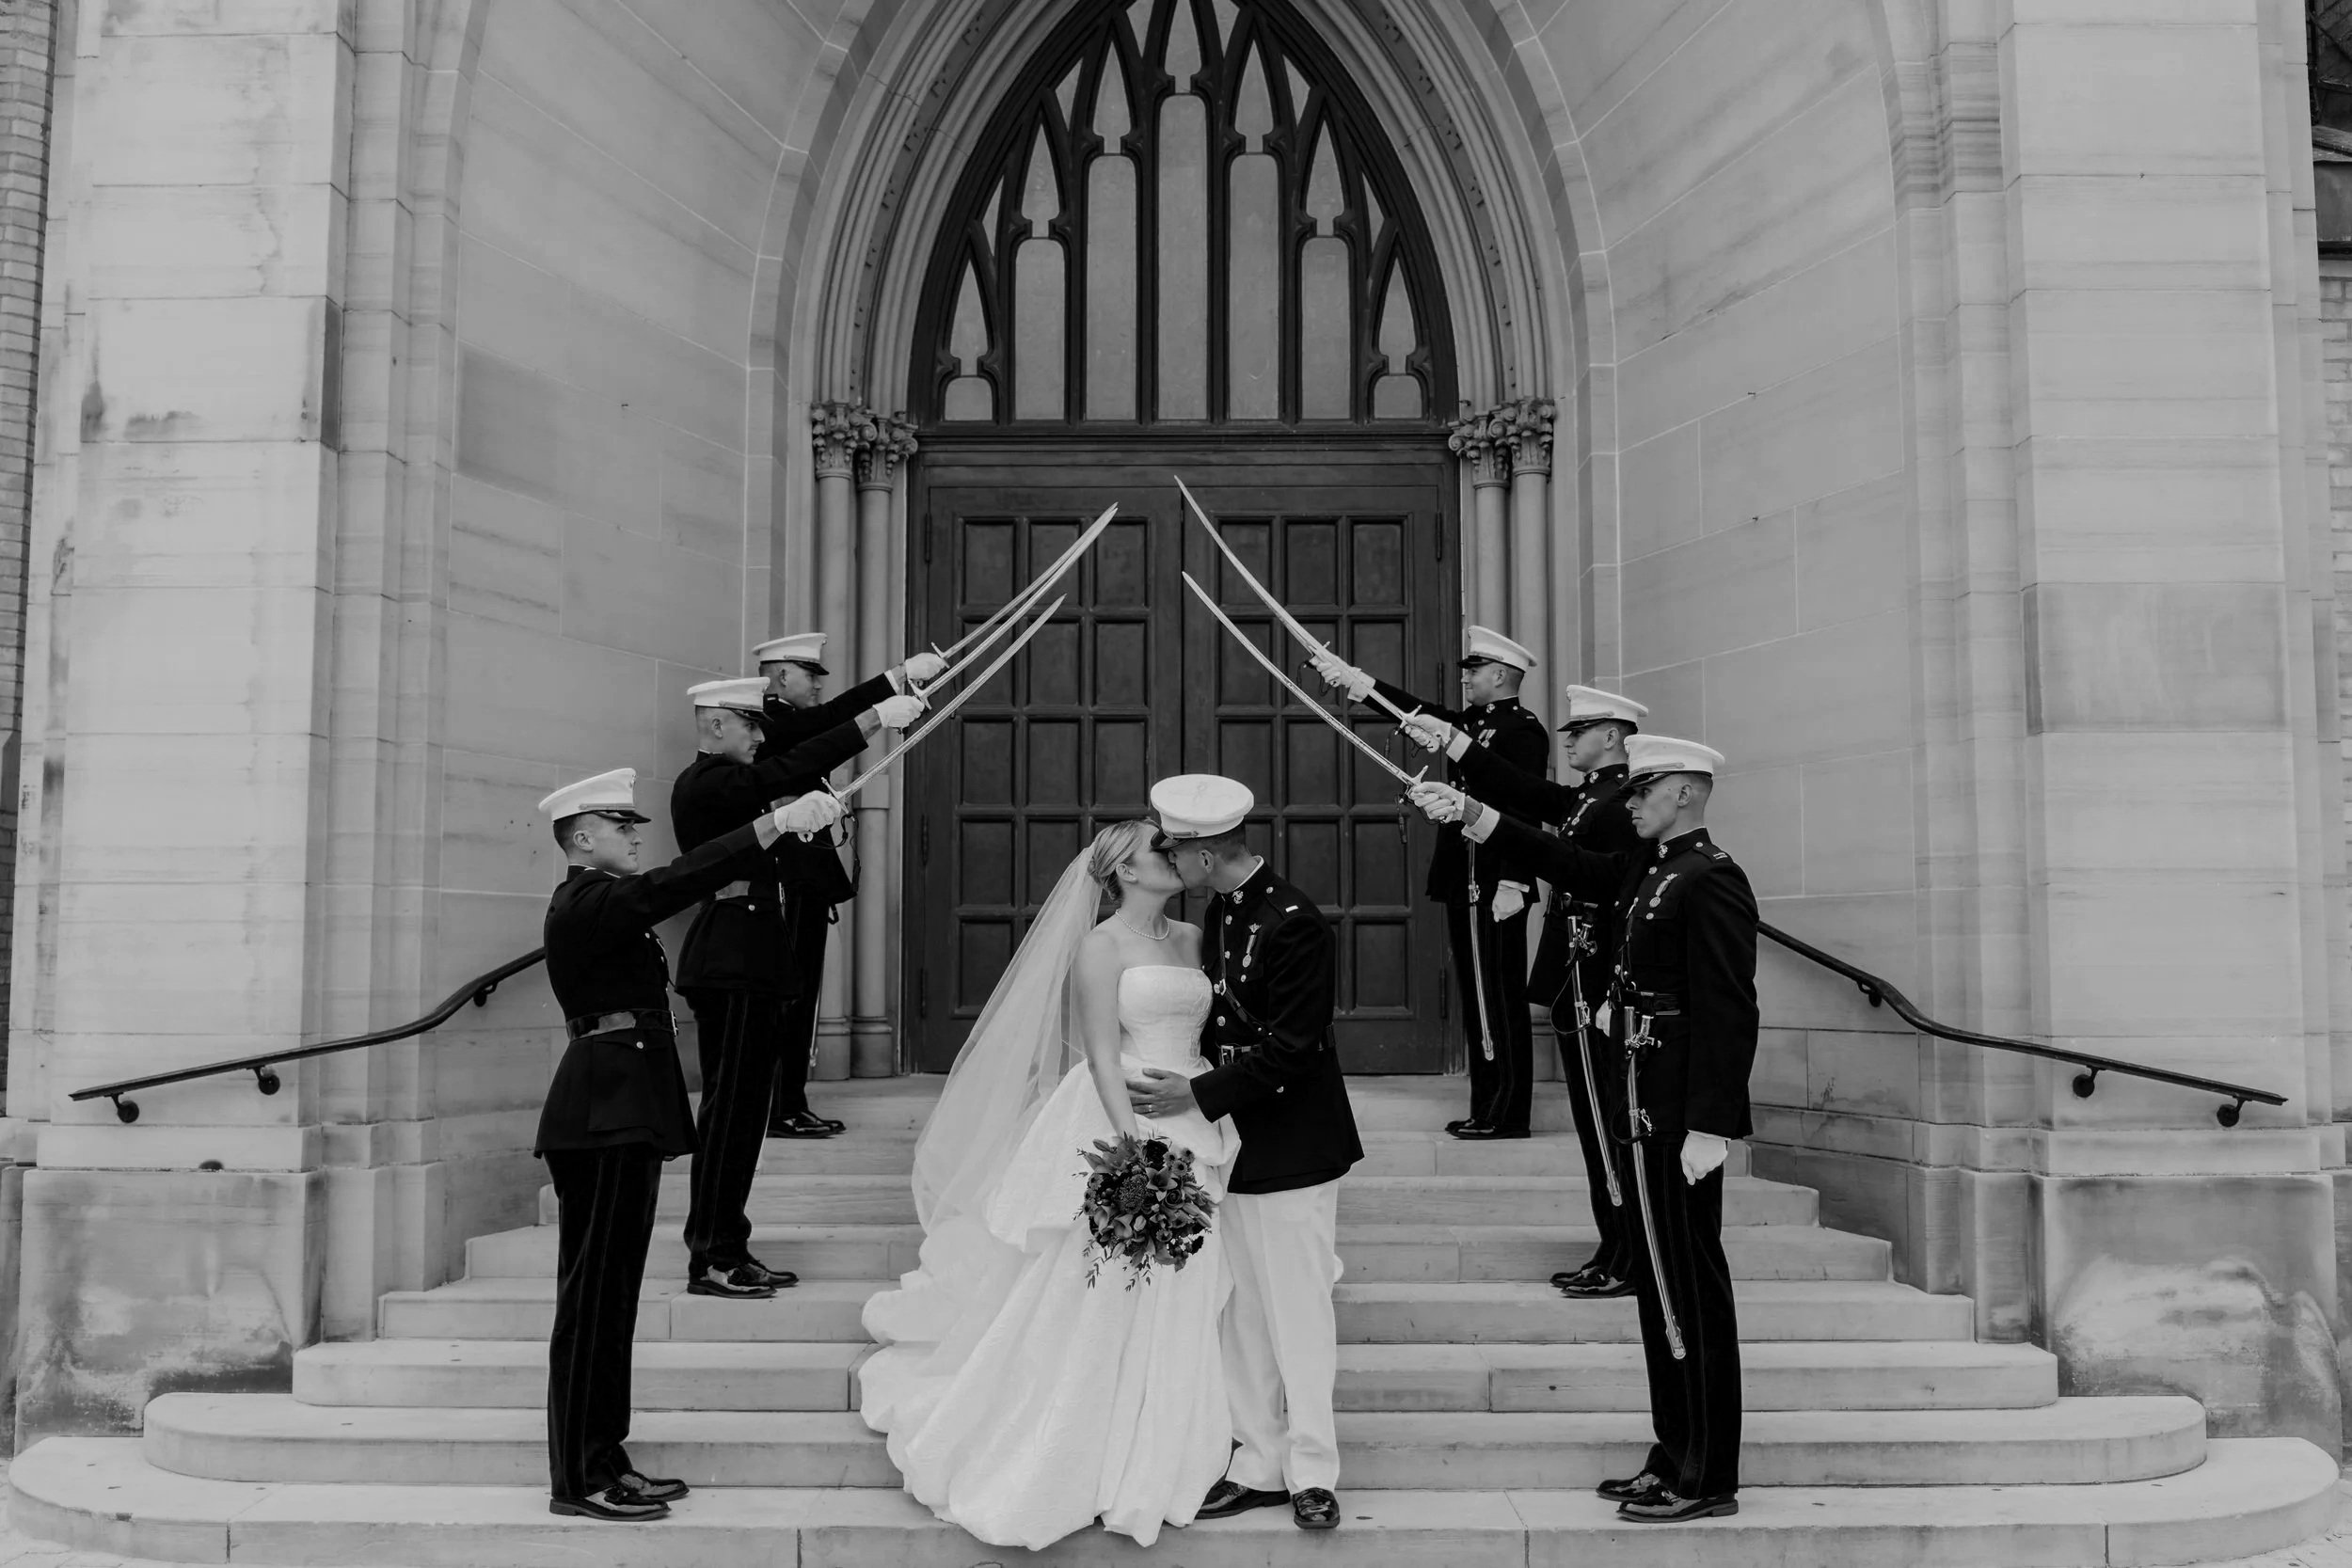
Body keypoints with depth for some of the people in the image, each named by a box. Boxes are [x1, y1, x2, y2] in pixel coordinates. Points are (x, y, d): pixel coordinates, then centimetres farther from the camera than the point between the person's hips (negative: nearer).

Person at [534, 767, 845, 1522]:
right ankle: (579, 1479, 1)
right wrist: (776, 823, -27)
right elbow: (668, 886, -24)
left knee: (612, 1295, 13)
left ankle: (602, 1460, 20)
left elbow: (669, 890, 12)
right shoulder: (584, 903, -14)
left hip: (623, 1116, 10)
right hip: (604, 1116, -10)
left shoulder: (602, 901, 19)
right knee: (592, 1296, -5)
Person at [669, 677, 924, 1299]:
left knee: (740, 1108, 12)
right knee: (730, 1108, -7)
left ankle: (727, 1249, 18)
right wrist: (874, 719, -24)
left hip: (740, 967, 11)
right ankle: (711, 1260, -2)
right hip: (733, 966, -11)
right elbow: (790, 770, -23)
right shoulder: (709, 782, -13)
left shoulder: (713, 782, 20)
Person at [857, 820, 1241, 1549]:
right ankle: (1060, 1467, 17)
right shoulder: (1101, 945, -7)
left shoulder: (1191, 939, 12)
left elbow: (1212, 1032, 12)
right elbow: (1103, 1056, -12)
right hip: (1121, 1132, -6)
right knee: (1097, 1308, 1)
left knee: (1176, 1315, 11)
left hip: (1191, 1139, 7)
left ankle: (1154, 1461, 25)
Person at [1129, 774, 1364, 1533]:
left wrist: (1198, 1095, -19)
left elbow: (1291, 1050, -21)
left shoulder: (1294, 923, -19)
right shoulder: (1222, 913, 7)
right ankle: (1260, 1467, 24)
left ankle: (1311, 1474, 16)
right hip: (1234, 1147, 8)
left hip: (1290, 1152, -8)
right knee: (1244, 1315, 13)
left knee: (1298, 1314, 2)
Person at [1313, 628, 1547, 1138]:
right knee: (1483, 1001, 12)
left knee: (1496, 1001, -5)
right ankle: (1491, 1110, 19)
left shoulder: (1524, 731, -11)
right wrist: (1356, 680, 19)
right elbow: (1420, 712, 22)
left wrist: (1512, 884, -23)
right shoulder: (1472, 722, 15)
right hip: (1467, 887, 9)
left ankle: (1505, 1115, 2)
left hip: (1492, 889, -9)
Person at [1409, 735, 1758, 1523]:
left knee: (1690, 1287, -2)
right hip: (1652, 1109, 10)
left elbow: (1729, 1010, -20)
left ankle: (1708, 1479, 8)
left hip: (1682, 1116, -10)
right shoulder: (1649, 874, 14)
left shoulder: (1711, 880, -14)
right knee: (1661, 1283, 14)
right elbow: (1568, 864, 20)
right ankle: (1676, 1458, 24)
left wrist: (1708, 1126, -24)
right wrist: (1469, 811, 15)